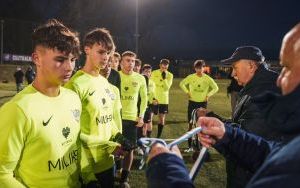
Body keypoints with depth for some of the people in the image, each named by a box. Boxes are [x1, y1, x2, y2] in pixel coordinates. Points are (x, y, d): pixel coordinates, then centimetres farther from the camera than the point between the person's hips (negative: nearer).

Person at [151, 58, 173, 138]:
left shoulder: (170, 75, -1)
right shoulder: (154, 73, -3)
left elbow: (167, 88, -10)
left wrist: (164, 78, -22)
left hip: (164, 99, 2)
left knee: (162, 118, 7)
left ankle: (158, 136, 19)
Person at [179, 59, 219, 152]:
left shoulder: (208, 78, -4)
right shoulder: (191, 77, -3)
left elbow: (215, 88, 7)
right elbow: (181, 84, 8)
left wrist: (208, 95, -3)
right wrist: (187, 92, -1)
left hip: (203, 103, 0)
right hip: (192, 103, 1)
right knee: (191, 124, 2)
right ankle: (190, 146, 8)